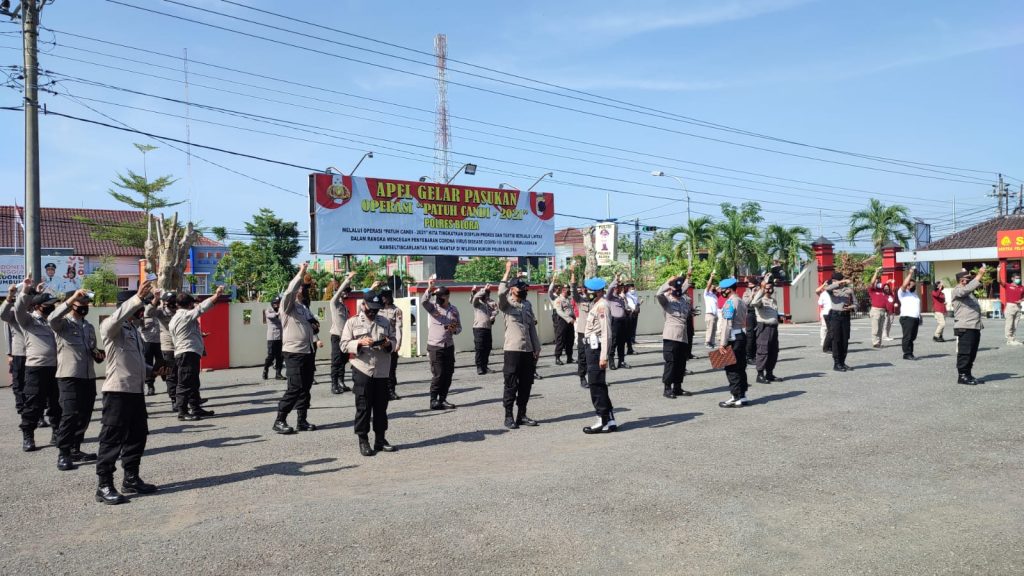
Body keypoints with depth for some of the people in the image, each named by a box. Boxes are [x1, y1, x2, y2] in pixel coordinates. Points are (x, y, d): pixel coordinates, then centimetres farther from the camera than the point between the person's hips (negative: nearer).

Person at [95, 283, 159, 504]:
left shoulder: (134, 329, 19)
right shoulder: (110, 326, -7)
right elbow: (117, 317, -32)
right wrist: (138, 297, -40)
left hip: (136, 390, 9)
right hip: (117, 391, -9)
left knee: (137, 436, 14)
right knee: (112, 439, -5)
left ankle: (131, 479, 24)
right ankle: (104, 486, 1)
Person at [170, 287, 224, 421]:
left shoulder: (174, 319, 20)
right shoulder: (186, 315, -10)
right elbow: (202, 308, -18)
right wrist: (216, 295, -15)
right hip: (188, 354, -10)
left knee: (193, 383, 16)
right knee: (185, 384, -8)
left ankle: (195, 408, 22)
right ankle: (182, 412, -7)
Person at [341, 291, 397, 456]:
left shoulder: (385, 322, 13)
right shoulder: (352, 322, 3)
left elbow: (394, 341, 16)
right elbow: (344, 345, -2)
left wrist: (388, 344, -7)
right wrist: (360, 343, -19)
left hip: (382, 371, 4)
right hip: (362, 371, -3)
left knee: (381, 407, 8)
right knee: (363, 407, 1)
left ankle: (380, 439, 18)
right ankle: (363, 441, 9)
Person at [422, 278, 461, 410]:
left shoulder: (454, 310, 7)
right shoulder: (432, 306, -4)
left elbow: (459, 327, 13)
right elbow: (424, 301, -27)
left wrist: (454, 330, -11)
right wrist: (429, 289, -43)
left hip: (449, 346, 5)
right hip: (435, 346, -4)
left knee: (448, 374, 7)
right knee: (438, 375, -7)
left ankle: (442, 399, 18)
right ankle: (434, 401, 4)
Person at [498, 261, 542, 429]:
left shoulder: (527, 304, 14)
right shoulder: (506, 304, -3)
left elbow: (532, 327, 15)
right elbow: (501, 293, -27)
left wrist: (536, 348, 11)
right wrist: (507, 271, -26)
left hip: (528, 350, 6)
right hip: (512, 350, -6)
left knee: (526, 385, 9)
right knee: (511, 385, -1)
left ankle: (522, 415, 18)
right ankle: (508, 417, 7)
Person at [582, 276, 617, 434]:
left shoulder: (602, 306, -17)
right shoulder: (596, 304, 14)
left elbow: (606, 333, -22)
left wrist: (604, 356, -25)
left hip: (597, 348, -10)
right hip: (592, 347, 10)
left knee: (596, 385, -5)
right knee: (598, 384, 13)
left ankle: (603, 421, 2)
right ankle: (610, 420, 20)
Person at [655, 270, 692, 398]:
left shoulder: (683, 300, 16)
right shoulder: (667, 300, -2)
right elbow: (658, 294, -22)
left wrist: (687, 276, 27)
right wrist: (669, 281, -20)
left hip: (683, 336, 7)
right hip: (671, 336, -7)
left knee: (681, 363, 10)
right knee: (670, 362, -6)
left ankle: (677, 388, 20)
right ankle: (667, 389, -1)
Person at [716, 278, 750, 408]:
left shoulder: (730, 302, -14)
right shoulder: (741, 301, 14)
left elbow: (727, 324, -19)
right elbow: (744, 320, 15)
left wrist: (723, 343, -18)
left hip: (732, 338, -9)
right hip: (741, 335, 9)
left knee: (732, 369, -4)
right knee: (740, 367, 13)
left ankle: (737, 398, -1)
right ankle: (742, 395, 19)